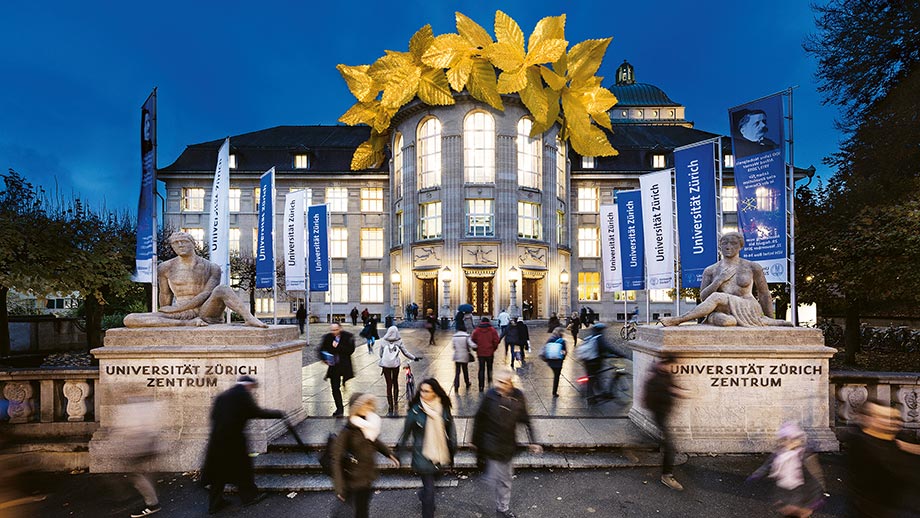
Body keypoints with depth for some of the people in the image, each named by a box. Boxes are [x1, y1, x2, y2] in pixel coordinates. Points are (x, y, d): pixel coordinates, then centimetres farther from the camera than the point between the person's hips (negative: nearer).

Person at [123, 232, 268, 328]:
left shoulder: (211, 268, 0)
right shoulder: (165, 268, 7)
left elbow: (206, 295, -9)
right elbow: (165, 295, 15)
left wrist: (175, 309, -11)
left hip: (205, 311, -3)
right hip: (179, 315, 3)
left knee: (222, 289, -33)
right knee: (129, 320, -19)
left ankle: (250, 319, -43)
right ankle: (188, 323, -29)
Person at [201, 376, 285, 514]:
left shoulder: (222, 396, 11)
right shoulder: (243, 394, -10)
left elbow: (214, 415, 12)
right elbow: (257, 412, -11)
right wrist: (278, 414, -2)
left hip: (217, 439, 6)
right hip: (233, 438, -6)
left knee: (218, 470, 16)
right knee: (242, 467, 10)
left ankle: (215, 503, 22)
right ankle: (249, 496, 23)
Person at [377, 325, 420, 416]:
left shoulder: (383, 341, -7)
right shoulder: (399, 341, -8)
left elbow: (380, 353, -1)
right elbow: (405, 353, -3)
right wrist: (414, 358, 10)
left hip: (386, 365, -1)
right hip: (396, 364, 1)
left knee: (389, 385, 5)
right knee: (395, 382, 23)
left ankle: (390, 407, 5)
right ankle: (395, 401, 36)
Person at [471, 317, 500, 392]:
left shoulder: (476, 330, -1)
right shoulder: (492, 330, -3)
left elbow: (473, 340, -2)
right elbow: (496, 341, -7)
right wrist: (494, 349, 8)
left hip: (480, 353, 0)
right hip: (490, 353, 0)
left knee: (481, 369, 6)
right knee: (489, 368, 16)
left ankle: (481, 386, 4)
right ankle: (490, 383, 19)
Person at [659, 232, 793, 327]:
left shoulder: (752, 267, 6)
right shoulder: (710, 270, 9)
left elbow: (764, 294, 14)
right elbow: (703, 297, 3)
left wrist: (771, 321, 18)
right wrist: (719, 279, -8)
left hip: (748, 310, -2)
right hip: (724, 312, 2)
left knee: (716, 297, -31)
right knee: (723, 321, -38)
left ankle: (678, 320, -24)